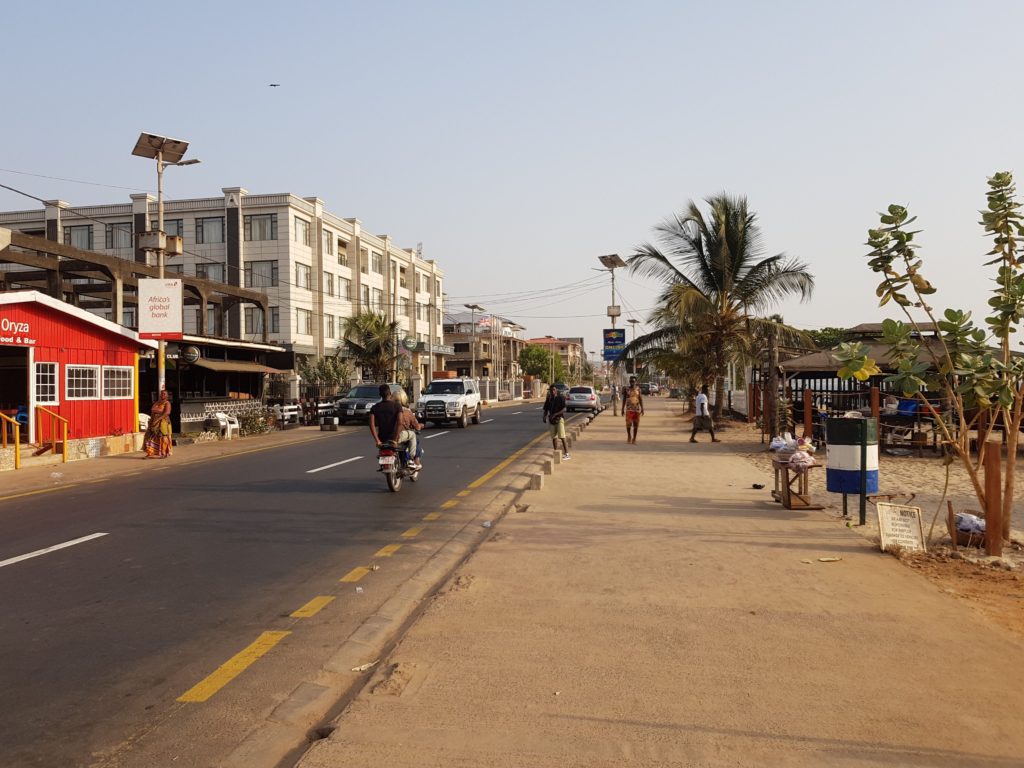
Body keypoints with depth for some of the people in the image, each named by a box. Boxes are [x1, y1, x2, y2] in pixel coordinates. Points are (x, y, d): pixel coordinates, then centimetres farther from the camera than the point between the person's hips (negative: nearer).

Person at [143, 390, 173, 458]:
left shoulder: (167, 403, -1)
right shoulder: (157, 402, 19)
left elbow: (167, 412, -16)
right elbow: (152, 409, 6)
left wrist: (159, 418, -22)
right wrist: (160, 411, -10)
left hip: (163, 422, -6)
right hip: (154, 422, 6)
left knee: (163, 437, -7)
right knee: (151, 437, 0)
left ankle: (164, 453, -1)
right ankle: (151, 453, 2)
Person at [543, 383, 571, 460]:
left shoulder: (560, 398, -6)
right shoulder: (549, 399, 9)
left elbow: (564, 409, -12)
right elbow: (546, 409, 13)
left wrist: (555, 414, -20)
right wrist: (544, 416, -7)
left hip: (559, 418, -5)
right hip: (551, 420, 5)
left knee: (562, 437, -12)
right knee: (554, 437, 8)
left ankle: (567, 454, -11)